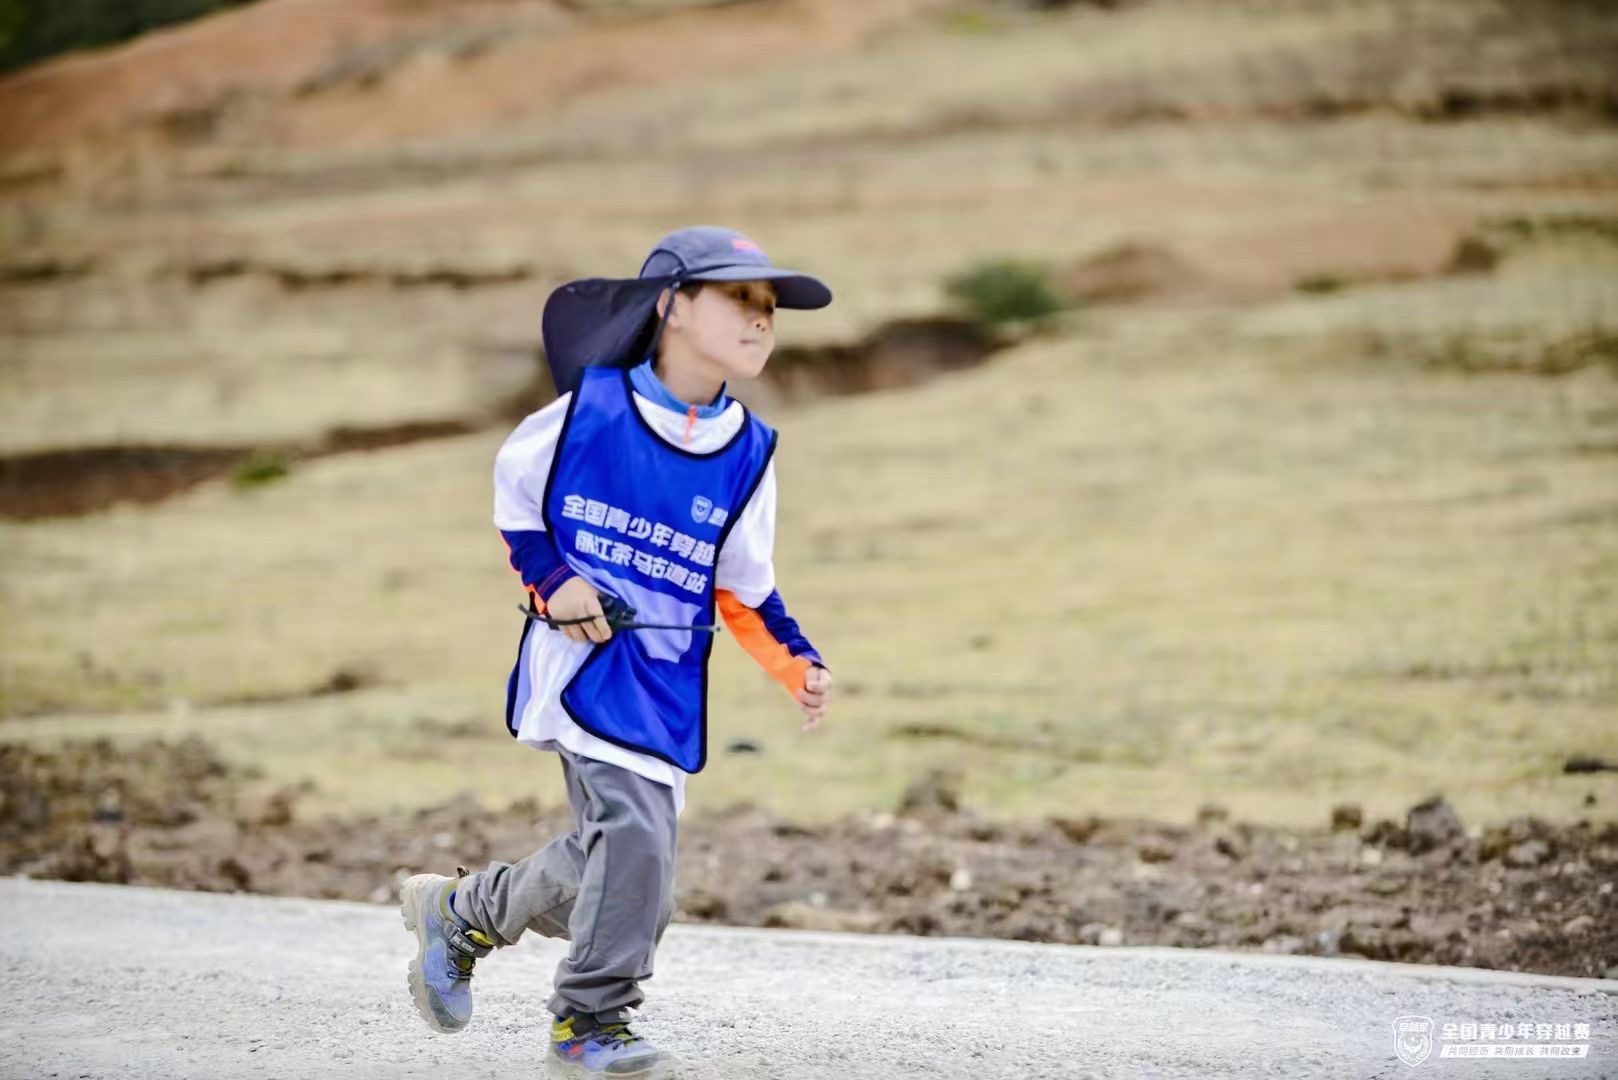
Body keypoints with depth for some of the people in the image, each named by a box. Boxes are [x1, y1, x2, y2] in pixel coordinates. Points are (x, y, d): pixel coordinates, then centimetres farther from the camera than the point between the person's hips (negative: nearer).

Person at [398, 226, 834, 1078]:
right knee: (637, 828, -18)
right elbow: (514, 490, 8)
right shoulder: (589, 409, -6)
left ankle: (463, 913, 29)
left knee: (609, 853, 4)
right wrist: (549, 582, -5)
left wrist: (799, 667, -1)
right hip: (579, 657, -5)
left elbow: (744, 593, 12)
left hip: (668, 681, 5)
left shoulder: (748, 454, 5)